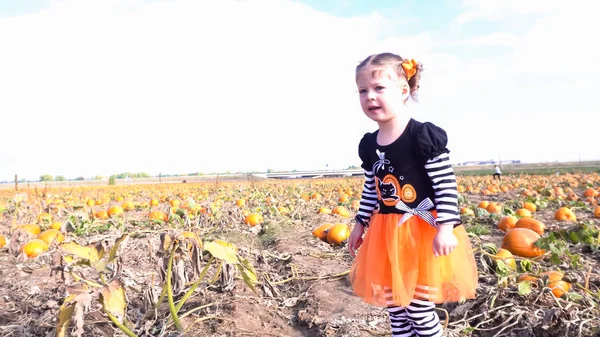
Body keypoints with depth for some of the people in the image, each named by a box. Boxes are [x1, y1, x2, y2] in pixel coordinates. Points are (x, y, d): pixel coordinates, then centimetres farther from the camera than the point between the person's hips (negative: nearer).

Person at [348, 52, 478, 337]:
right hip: (386, 234, 7)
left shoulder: (424, 136, -17)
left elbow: (446, 186, -16)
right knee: (394, 306, 17)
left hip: (423, 231, -6)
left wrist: (446, 229, -21)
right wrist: (360, 224, 16)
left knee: (419, 307, 5)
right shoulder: (368, 145, 4)